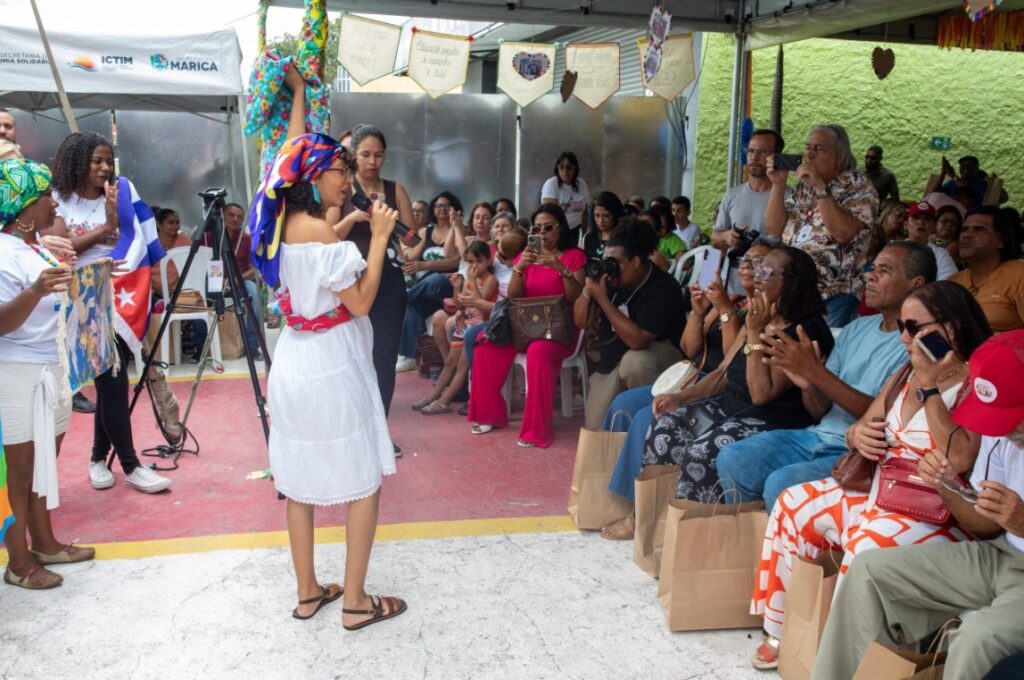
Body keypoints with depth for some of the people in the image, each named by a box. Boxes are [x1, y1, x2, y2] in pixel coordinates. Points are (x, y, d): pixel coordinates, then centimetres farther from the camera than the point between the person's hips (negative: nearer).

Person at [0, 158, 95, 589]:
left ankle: (44, 543, 28)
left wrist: (67, 275, 11)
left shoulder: (39, 246, 10)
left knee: (45, 462, 16)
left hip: (52, 370, 9)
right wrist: (36, 290, -36)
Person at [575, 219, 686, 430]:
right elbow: (581, 322, -4)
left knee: (634, 362, -40)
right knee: (595, 428, -4)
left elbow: (637, 341, -35)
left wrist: (602, 299, -35)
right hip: (611, 359, 6)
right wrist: (588, 290, -22)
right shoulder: (610, 277, -8)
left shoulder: (663, 288, -26)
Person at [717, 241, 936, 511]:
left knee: (781, 484, -28)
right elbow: (820, 410, 13)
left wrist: (815, 371, -24)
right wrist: (807, 385, -12)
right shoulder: (856, 329, 14)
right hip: (820, 436, 7)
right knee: (732, 460, -9)